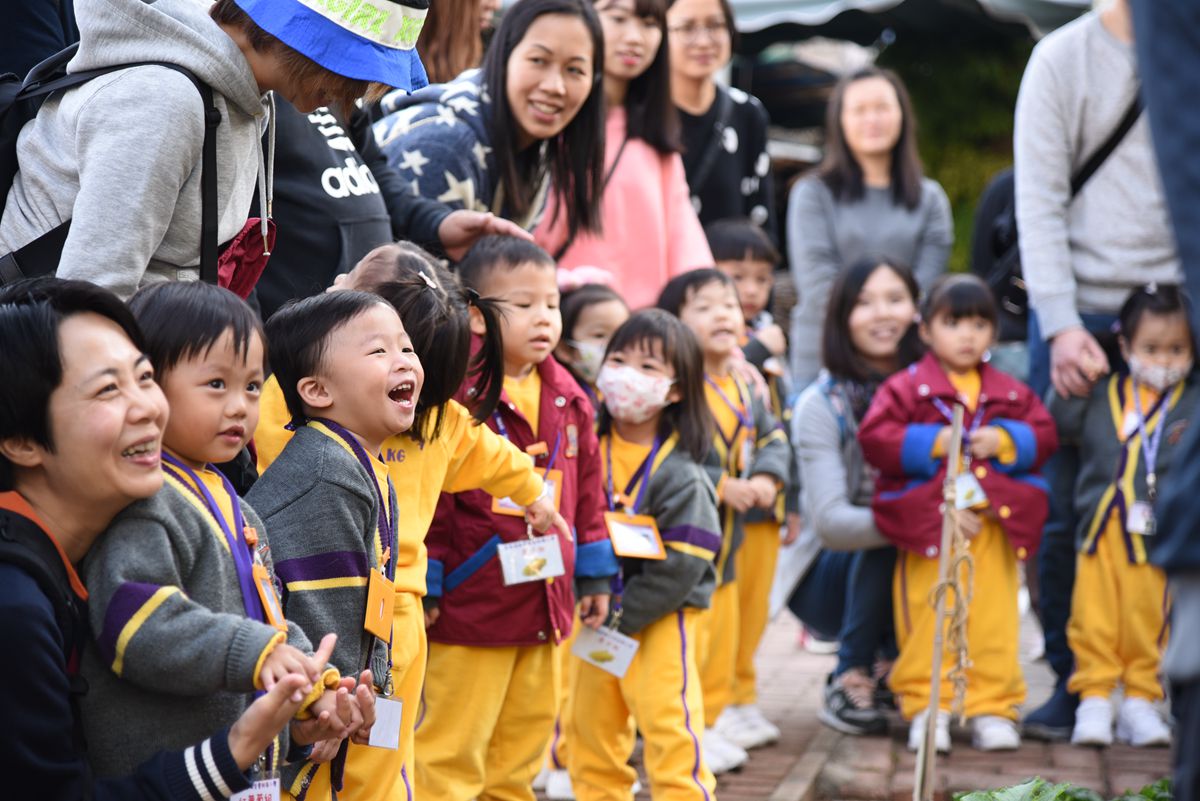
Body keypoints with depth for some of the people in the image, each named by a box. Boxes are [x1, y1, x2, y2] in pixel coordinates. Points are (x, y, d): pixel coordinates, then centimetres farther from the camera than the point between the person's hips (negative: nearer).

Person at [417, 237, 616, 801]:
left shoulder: (567, 399, 8)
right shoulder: (454, 394, -15)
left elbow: (586, 491, 16)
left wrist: (594, 575, 17)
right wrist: (423, 585, -13)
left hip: (545, 601, 7)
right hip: (470, 604, -7)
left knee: (526, 735, 16)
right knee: (454, 744, 0)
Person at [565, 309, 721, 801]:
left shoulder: (680, 474, -13)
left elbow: (681, 566, -17)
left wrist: (619, 618, -17)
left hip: (658, 620, -5)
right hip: (592, 617, 5)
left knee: (671, 732, -8)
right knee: (589, 733, 11)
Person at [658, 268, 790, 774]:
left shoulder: (746, 385, 8)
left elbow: (774, 438, 15)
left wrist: (768, 478, -7)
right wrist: (719, 486, -22)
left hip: (726, 538, 8)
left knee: (722, 634, 17)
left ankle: (707, 725, 31)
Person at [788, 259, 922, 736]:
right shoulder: (821, 405, -14)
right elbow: (830, 522, -26)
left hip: (910, 583, 4)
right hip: (830, 578, -4)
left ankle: (891, 669, -1)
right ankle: (848, 683, -14)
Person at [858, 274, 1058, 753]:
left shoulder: (1010, 393, 10)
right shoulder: (906, 388, -1)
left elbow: (1044, 434, 8)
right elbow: (874, 439, -9)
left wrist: (1006, 441, -10)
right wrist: (932, 443, -17)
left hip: (994, 521, 3)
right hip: (925, 522, -3)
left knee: (994, 620, 5)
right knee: (927, 617, 2)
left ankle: (992, 708, 14)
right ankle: (926, 707, 11)